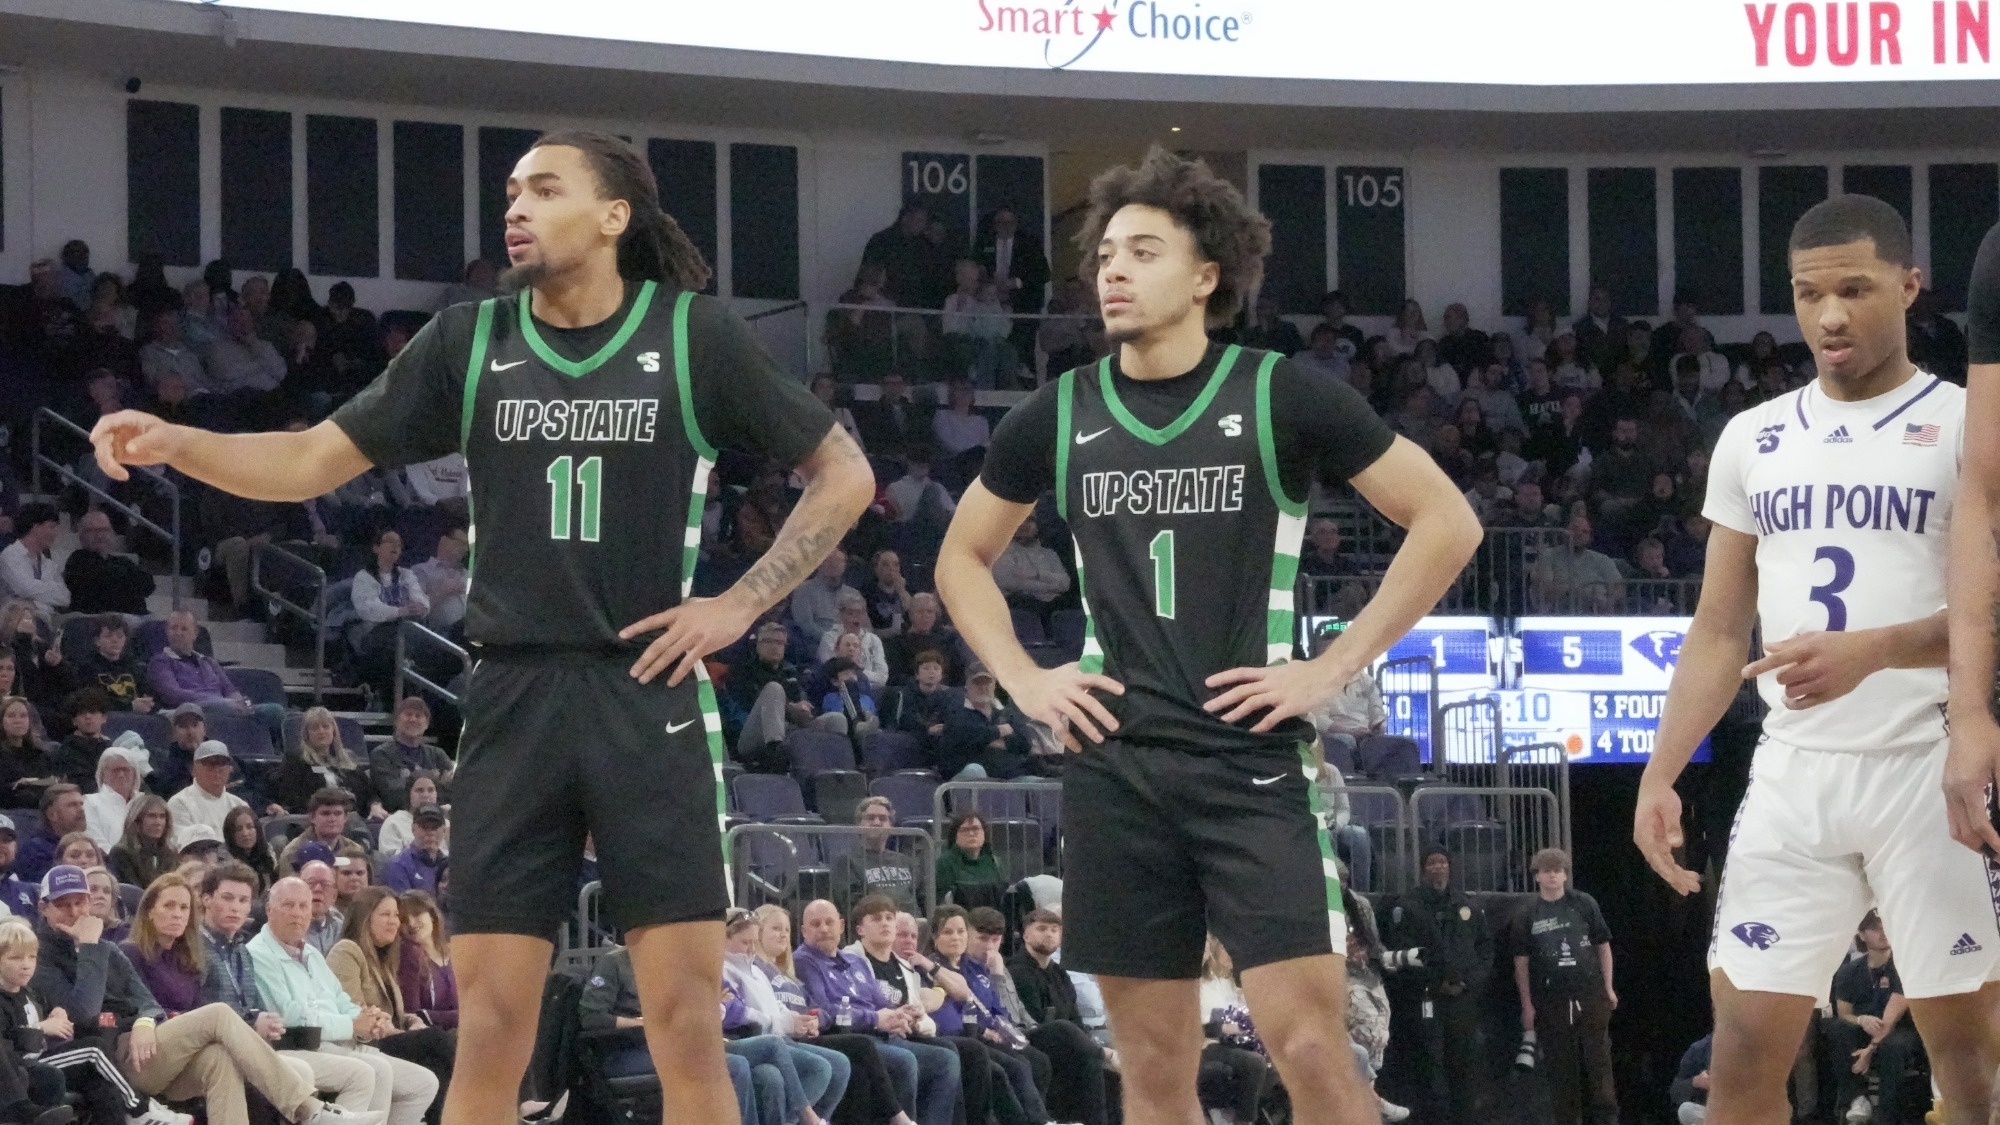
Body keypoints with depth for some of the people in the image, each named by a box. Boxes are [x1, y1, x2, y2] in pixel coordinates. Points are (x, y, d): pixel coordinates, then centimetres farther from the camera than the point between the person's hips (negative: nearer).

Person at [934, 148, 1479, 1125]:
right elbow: (963, 558, 22)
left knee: (1308, 1046, -13)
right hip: (1116, 768, 3)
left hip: (1249, 760, -3)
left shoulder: (1282, 400, -3)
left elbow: (1446, 522, -1)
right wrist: (1023, 681, 6)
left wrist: (1335, 667, -6)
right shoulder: (1061, 416, 7)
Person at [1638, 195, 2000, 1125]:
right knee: (1745, 1048, 0)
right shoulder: (1752, 440, 13)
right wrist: (1660, 777, 5)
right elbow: (1719, 636, 16)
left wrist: (1870, 651, -28)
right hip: (1793, 776, 4)